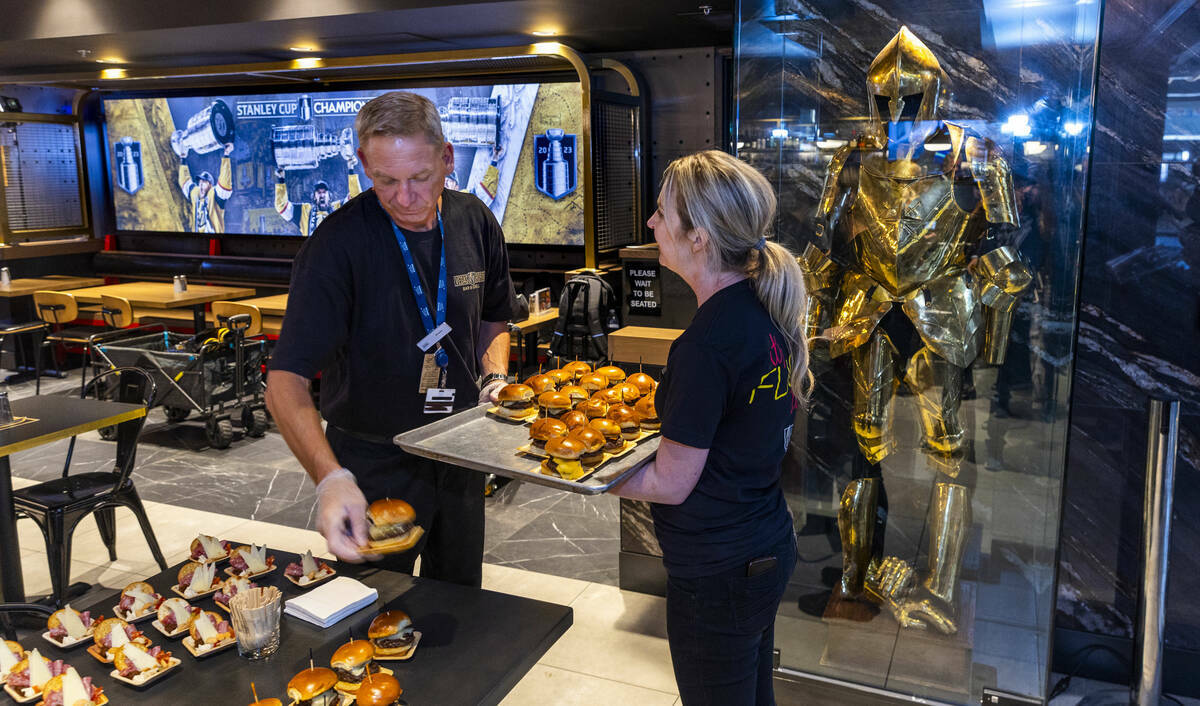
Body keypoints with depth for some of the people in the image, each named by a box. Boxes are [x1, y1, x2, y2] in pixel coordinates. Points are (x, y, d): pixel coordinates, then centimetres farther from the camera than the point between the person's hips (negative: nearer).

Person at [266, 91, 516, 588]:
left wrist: (496, 379, -6)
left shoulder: (474, 222, -5)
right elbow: (285, 383, -27)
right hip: (372, 467, -4)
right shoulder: (338, 243, -22)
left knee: (460, 600, 23)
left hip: (459, 457, 5)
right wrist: (331, 479, -42)